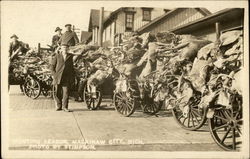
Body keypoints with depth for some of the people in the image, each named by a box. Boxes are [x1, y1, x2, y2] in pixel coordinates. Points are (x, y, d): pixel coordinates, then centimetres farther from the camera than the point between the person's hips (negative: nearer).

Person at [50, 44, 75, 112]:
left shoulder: (70, 56, 14)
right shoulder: (57, 56, 7)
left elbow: (71, 67, 18)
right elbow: (52, 66, 7)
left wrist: (72, 77, 11)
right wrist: (54, 74, -4)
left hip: (66, 78, 1)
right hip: (57, 77, -1)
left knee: (66, 92, -4)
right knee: (57, 93, 3)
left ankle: (65, 107, 3)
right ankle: (58, 106, 15)